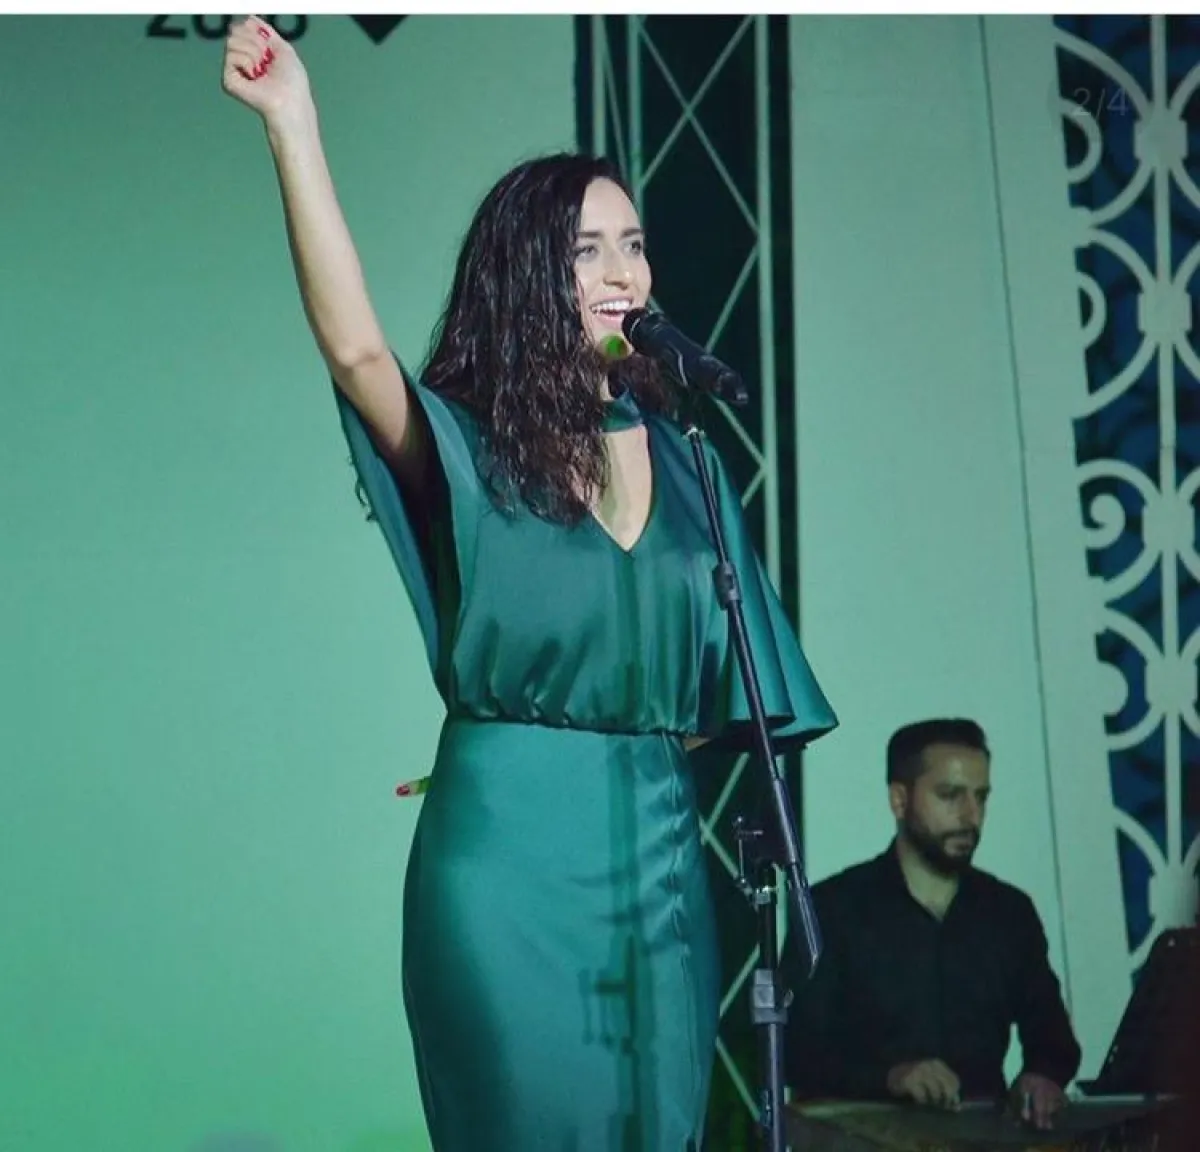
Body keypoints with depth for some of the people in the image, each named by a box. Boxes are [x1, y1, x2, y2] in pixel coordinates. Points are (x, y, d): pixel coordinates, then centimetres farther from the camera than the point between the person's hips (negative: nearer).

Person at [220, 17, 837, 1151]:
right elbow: (354, 344, -23)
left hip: (658, 846, 4)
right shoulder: (465, 448, -3)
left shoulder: (674, 454, 11)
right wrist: (292, 125, -31)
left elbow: (721, 682, 15)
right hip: (509, 845, -4)